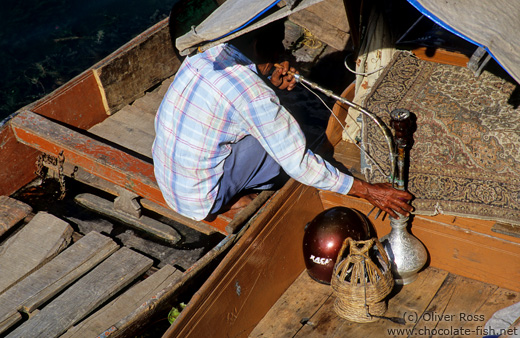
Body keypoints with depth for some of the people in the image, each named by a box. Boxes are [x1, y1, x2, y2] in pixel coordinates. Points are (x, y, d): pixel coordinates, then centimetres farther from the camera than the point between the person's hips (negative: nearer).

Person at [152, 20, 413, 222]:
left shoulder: (207, 54, -4)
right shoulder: (254, 96, -27)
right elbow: (299, 165, -20)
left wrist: (270, 82, 0)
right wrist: (367, 191, -13)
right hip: (198, 200, -7)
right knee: (281, 140, -10)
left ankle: (228, 196, 12)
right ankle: (229, 202, 7)